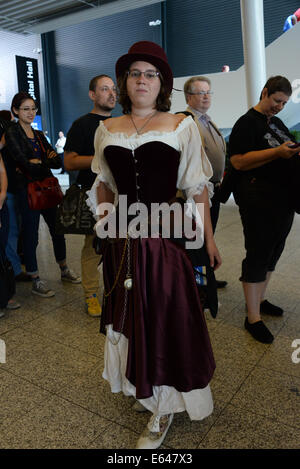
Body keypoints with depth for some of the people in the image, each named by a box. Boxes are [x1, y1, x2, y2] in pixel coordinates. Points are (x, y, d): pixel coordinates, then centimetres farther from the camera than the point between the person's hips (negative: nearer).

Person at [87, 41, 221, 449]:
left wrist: (208, 238, -5)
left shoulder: (182, 126, 0)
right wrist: (104, 223, 12)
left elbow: (197, 188, -2)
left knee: (166, 317, 4)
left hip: (168, 235, -3)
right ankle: (144, 386, 38)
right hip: (123, 239, 4)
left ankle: (164, 407, 24)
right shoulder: (107, 130, 10)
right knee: (132, 315, 14)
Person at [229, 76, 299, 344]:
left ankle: (259, 300, 32)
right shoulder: (247, 123, -8)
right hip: (258, 199, -9)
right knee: (258, 255, -4)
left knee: (273, 252, 15)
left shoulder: (277, 123, 18)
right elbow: (238, 161, -20)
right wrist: (277, 152, -24)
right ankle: (253, 318, 6)